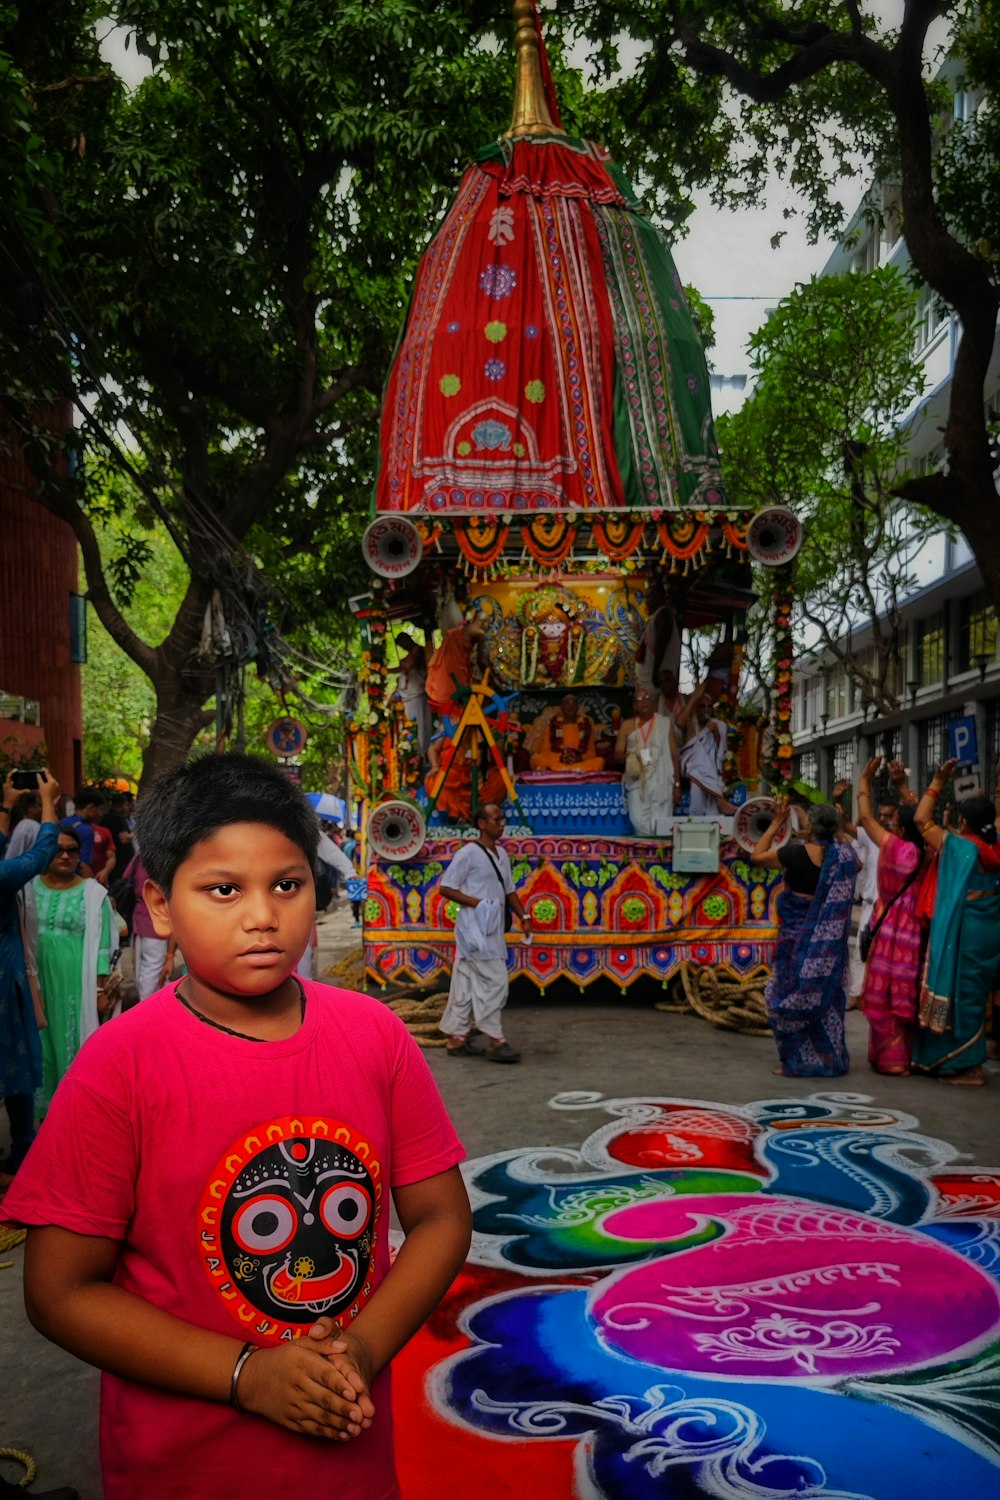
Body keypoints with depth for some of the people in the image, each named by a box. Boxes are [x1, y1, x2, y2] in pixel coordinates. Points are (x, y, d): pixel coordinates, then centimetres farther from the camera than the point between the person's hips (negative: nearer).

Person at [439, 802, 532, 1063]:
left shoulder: (502, 855, 14)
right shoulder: (469, 853, -11)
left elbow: (509, 890, 21)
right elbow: (446, 888, -11)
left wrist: (524, 917, 11)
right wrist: (476, 902, -19)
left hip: (492, 930, 8)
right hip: (475, 928, -8)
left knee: (469, 984, 11)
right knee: (495, 980, -10)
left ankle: (457, 1038, 17)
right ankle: (495, 1041, -3)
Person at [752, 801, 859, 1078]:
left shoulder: (797, 852, -17)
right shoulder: (845, 855, -4)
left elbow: (757, 856, -5)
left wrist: (777, 822, -1)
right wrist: (838, 831, 16)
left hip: (798, 936, -5)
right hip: (830, 938, 5)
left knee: (792, 994, 5)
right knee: (826, 995, 14)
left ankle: (796, 1060, 6)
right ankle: (830, 1057, 20)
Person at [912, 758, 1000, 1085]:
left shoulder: (959, 847, -14)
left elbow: (921, 819, -7)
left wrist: (938, 783, -3)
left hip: (962, 931, -7)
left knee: (960, 992, 0)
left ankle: (966, 1066, 4)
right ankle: (972, 1060, 22)